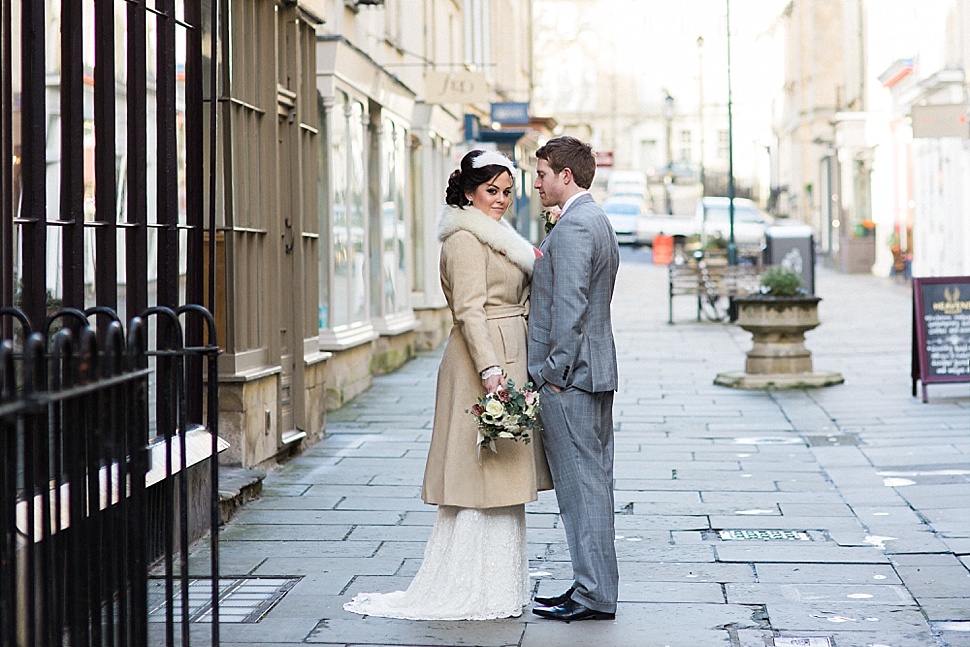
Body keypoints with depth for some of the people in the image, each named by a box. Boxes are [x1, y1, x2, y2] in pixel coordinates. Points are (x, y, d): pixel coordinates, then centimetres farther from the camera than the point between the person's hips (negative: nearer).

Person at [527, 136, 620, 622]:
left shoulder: (573, 225, -15)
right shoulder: (599, 221, 18)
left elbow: (570, 306, -21)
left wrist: (555, 373, -19)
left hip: (568, 374, -10)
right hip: (597, 369, 10)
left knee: (581, 482, -6)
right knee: (593, 481, 12)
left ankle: (593, 594, -1)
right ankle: (596, 586, 18)